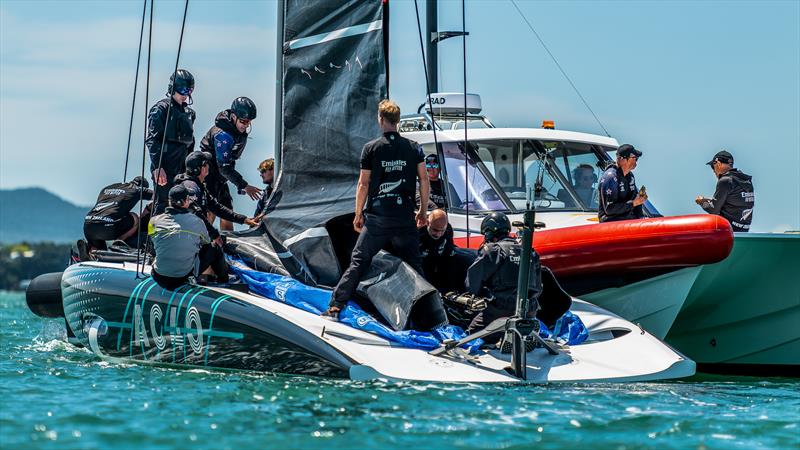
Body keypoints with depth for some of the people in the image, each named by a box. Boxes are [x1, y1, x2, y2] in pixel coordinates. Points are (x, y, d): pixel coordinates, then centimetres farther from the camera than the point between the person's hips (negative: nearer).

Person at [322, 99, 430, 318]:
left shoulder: (371, 148, -3)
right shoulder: (414, 148, 3)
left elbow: (363, 184, -1)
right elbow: (424, 181, 5)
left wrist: (359, 214, 9)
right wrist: (423, 211, 16)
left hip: (377, 217, -1)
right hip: (405, 216, 1)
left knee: (358, 262, 4)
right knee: (413, 265, 10)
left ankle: (335, 307, 0)